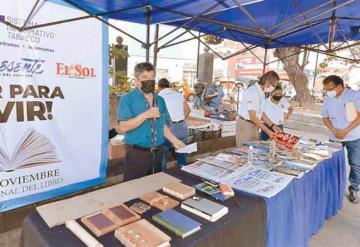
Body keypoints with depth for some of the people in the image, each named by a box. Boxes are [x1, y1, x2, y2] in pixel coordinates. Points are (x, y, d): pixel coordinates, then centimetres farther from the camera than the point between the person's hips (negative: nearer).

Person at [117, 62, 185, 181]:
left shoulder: (160, 100, 9)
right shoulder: (127, 99, -9)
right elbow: (123, 127, -18)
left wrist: (174, 140, 4)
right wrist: (146, 115, -24)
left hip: (157, 152, 6)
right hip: (136, 153, -5)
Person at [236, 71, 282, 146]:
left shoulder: (262, 93, 9)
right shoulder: (252, 92, -20)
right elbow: (253, 117, -22)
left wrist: (272, 125, 5)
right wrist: (268, 131, -19)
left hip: (255, 125, 9)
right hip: (245, 125, -8)